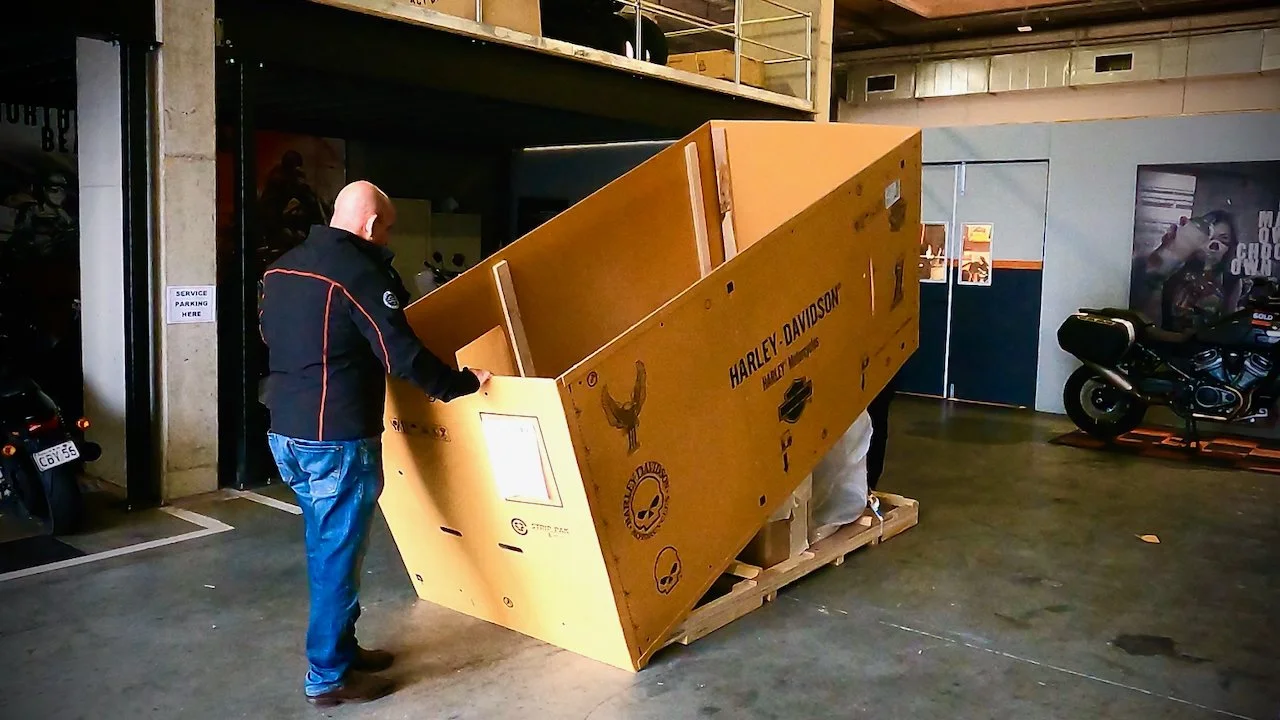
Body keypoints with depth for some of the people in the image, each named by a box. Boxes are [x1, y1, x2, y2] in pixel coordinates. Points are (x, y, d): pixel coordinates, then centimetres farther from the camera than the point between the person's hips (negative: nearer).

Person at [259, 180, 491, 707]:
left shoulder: (279, 269, 11)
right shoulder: (359, 270, -14)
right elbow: (402, 356, -18)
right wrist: (462, 383, -7)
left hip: (286, 432, 9)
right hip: (338, 440, -9)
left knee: (324, 547, 19)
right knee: (339, 554, 2)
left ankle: (340, 648, 31)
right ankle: (328, 677, 12)